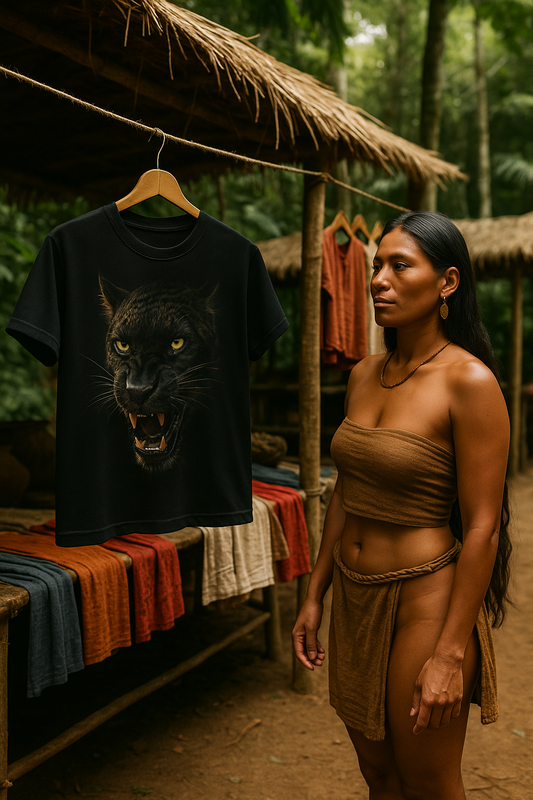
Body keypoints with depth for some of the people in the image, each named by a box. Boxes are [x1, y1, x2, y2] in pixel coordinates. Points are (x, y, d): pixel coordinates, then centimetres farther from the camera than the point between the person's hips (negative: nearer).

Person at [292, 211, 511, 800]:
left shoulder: (470, 382, -17)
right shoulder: (364, 375, 5)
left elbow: (481, 526, -17)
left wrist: (451, 653, -18)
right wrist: (315, 596, 12)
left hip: (424, 598, -7)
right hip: (355, 597, 7)